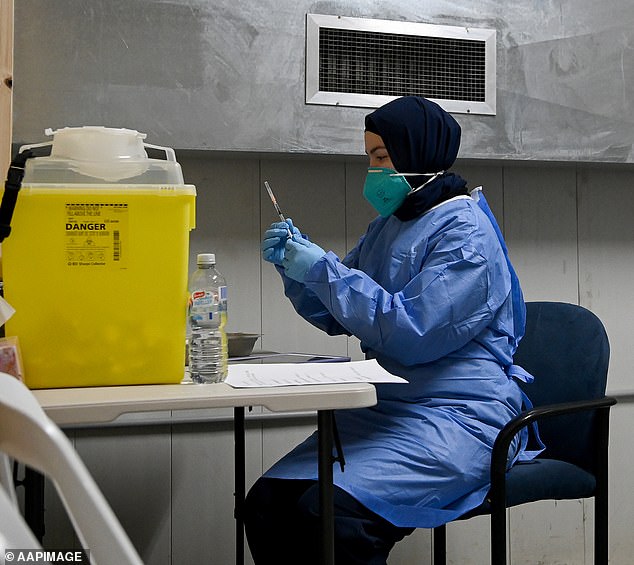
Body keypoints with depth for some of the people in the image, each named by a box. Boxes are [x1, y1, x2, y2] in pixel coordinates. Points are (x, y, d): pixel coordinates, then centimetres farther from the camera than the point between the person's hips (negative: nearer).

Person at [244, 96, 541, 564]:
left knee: (328, 515, -29)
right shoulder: (388, 227, 17)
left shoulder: (465, 233, -10)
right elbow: (336, 317, 21)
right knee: (266, 503, -10)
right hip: (386, 407, 8)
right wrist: (295, 263, 4)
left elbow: (410, 333, -21)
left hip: (457, 416, -8)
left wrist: (324, 269, -16)